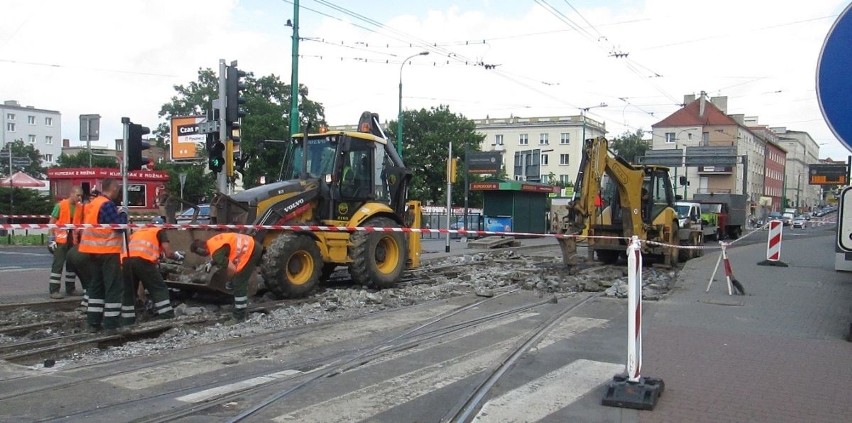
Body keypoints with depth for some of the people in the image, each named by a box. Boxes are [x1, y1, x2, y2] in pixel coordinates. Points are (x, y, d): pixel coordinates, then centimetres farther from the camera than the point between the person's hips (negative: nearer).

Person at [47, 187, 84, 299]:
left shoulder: (80, 207, 5)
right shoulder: (60, 205, -7)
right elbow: (52, 222, -5)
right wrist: (52, 238, -10)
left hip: (73, 240, 5)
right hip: (61, 239, -5)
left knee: (72, 264, 12)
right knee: (58, 264, -3)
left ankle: (70, 289, 23)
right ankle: (54, 290, 2)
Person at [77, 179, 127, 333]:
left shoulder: (91, 204, 12)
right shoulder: (108, 204, -16)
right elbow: (120, 226, -18)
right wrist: (123, 214, 0)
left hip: (92, 251, 9)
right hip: (108, 252, -9)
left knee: (96, 286, 14)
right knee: (114, 287, -3)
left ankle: (93, 322, 15)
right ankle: (111, 323, -4)